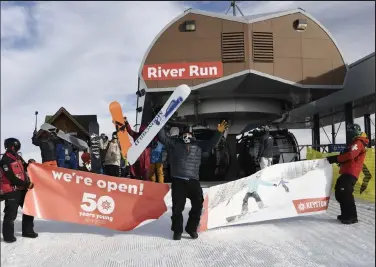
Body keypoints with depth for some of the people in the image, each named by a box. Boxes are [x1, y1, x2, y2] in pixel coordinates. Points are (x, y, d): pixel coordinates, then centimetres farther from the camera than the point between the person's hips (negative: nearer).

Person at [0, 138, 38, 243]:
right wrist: (27, 184, -20)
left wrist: (29, 165, 1)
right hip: (11, 191, -8)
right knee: (11, 214, -1)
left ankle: (27, 231, 25)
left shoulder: (18, 157, 10)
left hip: (22, 189, 8)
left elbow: (23, 169, 22)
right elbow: (12, 178, -20)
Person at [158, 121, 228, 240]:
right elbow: (162, 137, 6)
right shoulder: (174, 143, 11)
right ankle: (177, 230, 15)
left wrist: (219, 133, 5)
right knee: (178, 206, 0)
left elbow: (212, 143, 17)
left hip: (193, 180, 3)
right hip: (178, 180, -2)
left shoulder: (198, 145, 16)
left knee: (198, 204, 3)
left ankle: (191, 228, 21)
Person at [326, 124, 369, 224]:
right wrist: (338, 159, 9)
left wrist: (335, 158, -19)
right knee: (339, 193, 11)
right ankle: (346, 214, 19)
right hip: (347, 172, 11)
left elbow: (350, 155, -22)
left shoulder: (358, 143, -8)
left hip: (350, 173, -11)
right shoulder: (355, 143, 27)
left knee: (345, 194, -14)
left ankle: (352, 217, -9)